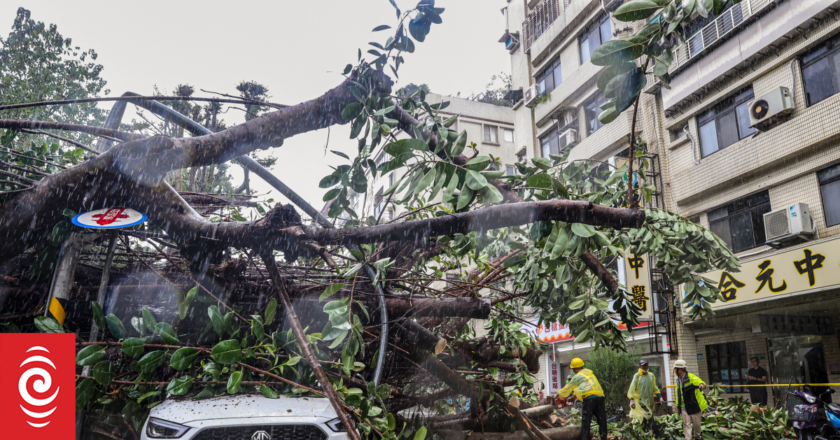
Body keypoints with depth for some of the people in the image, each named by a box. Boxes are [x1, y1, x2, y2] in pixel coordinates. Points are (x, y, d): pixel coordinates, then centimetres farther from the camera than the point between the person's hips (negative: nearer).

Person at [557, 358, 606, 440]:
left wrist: (558, 394, 33)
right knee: (602, 422, 11)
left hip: (589, 399, -6)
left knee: (585, 423, -2)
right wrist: (574, 396, 45)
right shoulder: (590, 372, 24)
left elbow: (567, 388, 17)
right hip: (600, 397, 6)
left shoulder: (577, 377, 5)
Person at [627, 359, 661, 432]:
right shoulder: (637, 376, -5)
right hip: (640, 400, -6)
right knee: (648, 415, -19)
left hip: (649, 401, 6)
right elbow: (632, 388, -7)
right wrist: (631, 400, -14)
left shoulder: (651, 375, 12)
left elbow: (654, 388, 24)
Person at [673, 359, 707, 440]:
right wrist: (677, 405, 20)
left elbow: (698, 381, -35)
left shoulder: (691, 377, -13)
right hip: (684, 407, 6)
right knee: (686, 424, 1)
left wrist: (702, 384, -58)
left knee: (697, 424, 11)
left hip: (694, 405, -5)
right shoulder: (679, 380, 10)